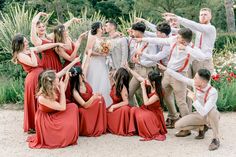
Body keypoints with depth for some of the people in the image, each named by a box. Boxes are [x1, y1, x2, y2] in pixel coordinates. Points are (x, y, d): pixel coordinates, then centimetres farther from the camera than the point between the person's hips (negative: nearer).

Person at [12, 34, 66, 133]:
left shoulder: (31, 49, 12)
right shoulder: (20, 55, -11)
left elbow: (45, 46, 14)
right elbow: (34, 63, -22)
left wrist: (58, 44, 13)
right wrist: (32, 52, -11)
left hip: (40, 76, 8)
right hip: (33, 79, -8)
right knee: (35, 103, 0)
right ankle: (33, 126, 11)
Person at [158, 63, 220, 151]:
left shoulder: (212, 92, -36)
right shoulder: (195, 84, -20)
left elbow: (203, 112, -42)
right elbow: (181, 78, -6)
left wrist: (194, 98, -41)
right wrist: (165, 69, -4)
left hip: (211, 117, -5)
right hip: (199, 115, 5)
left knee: (212, 110, -42)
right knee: (178, 125, -13)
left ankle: (216, 139, -21)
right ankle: (202, 128, 10)